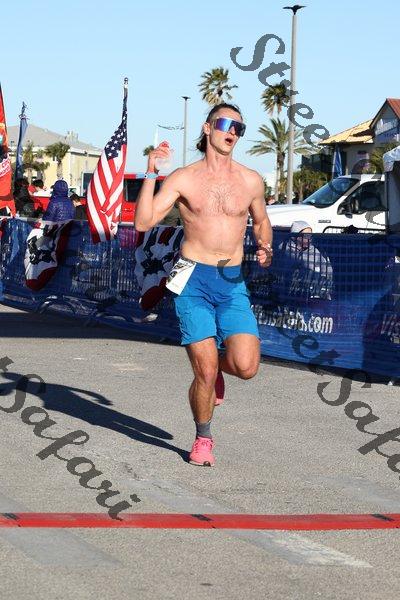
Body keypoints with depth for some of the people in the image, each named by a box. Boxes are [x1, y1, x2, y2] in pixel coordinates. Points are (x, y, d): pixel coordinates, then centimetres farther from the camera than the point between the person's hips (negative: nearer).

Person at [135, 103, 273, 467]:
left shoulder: (251, 181, 7)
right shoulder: (183, 178, 0)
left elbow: (261, 221, 25)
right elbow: (143, 222, -6)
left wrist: (266, 248, 4)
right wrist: (150, 173, -13)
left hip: (233, 284, 2)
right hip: (193, 280, -2)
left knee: (246, 367, -14)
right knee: (204, 374, -8)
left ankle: (215, 362, 22)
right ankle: (203, 439, 17)